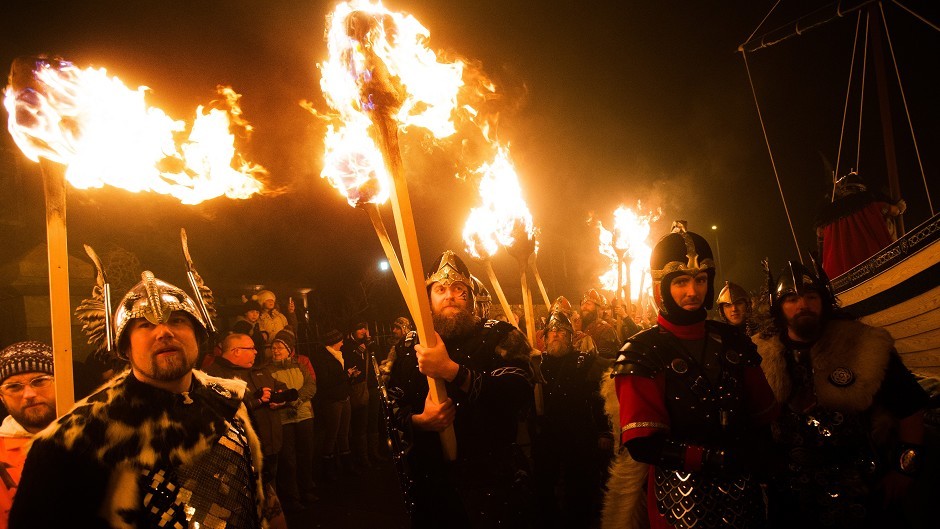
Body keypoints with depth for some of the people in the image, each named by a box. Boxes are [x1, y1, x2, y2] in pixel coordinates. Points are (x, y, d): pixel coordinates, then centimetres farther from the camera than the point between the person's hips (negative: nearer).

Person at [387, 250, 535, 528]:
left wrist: (452, 371, -33)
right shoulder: (413, 348, 8)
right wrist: (418, 420, -12)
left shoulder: (499, 336, -5)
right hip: (433, 482, 3)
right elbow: (392, 407, 11)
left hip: (494, 481, -3)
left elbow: (520, 395, -22)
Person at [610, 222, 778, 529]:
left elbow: (762, 415, 9)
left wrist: (753, 454, -10)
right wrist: (715, 458, -23)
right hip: (683, 502, -4)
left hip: (743, 494, 5)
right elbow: (643, 444, -17)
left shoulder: (733, 342, 5)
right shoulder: (642, 353, -11)